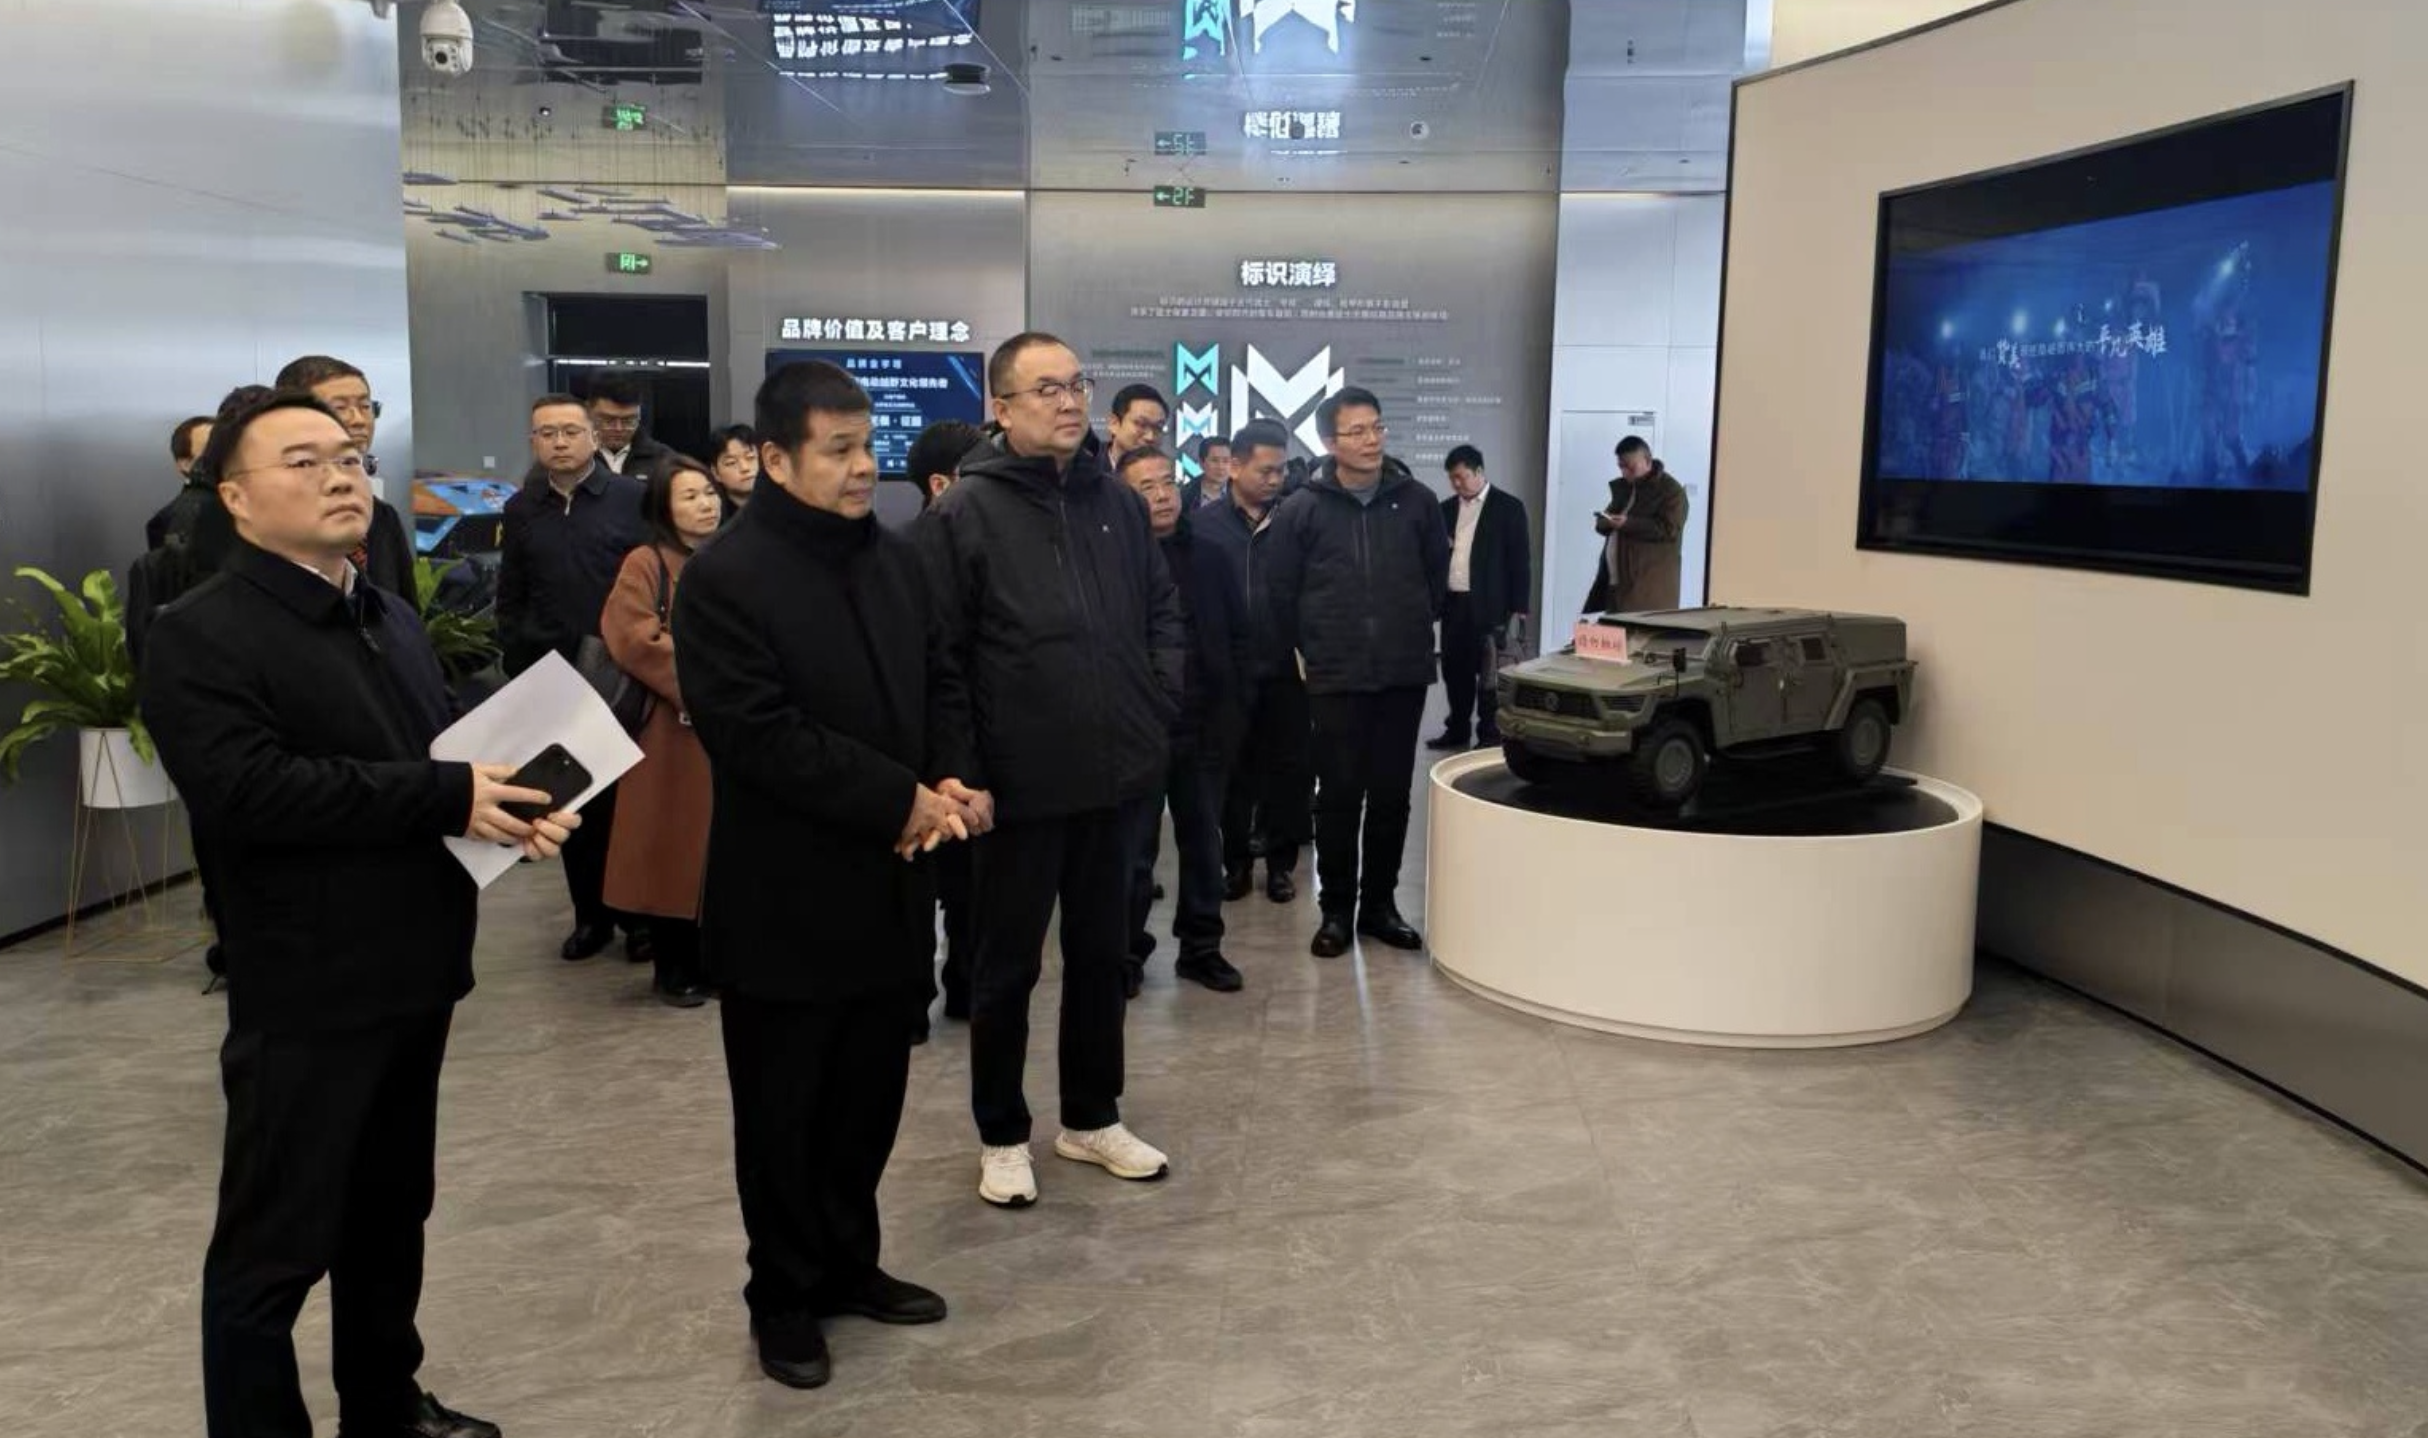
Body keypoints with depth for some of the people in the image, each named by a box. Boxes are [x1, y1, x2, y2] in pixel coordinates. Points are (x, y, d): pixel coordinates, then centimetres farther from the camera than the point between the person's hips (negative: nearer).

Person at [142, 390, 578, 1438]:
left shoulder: (391, 619, 15)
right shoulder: (204, 636, -13)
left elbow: (447, 751, 21)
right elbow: (247, 793, -26)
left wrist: (510, 804, -3)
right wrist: (448, 798, -25)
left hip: (413, 976, 8)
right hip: (307, 997, -8)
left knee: (391, 1214, 21)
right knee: (276, 1244, 4)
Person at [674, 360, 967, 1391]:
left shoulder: (895, 559, 7)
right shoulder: (726, 577, -14)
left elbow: (937, 687, 12)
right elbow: (760, 736, -22)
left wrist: (950, 784, -8)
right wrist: (903, 802, -20)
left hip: (890, 888, 6)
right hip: (788, 901, -6)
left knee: (870, 1098, 17)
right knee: (785, 1113, 10)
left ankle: (849, 1266, 36)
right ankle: (786, 1297, 28)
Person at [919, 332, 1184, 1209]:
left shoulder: (1117, 502, 6)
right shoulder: (963, 513, -10)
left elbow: (1162, 611, 15)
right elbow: (938, 657, -12)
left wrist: (1157, 703, 3)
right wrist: (963, 774, -14)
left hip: (1115, 774, 5)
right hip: (1019, 784, -5)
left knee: (1101, 954, 16)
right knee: (1008, 966, 9)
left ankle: (1092, 1119, 32)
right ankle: (1001, 1135, 26)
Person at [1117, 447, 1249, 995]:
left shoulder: (1211, 557, 6)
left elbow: (1238, 638, 8)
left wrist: (1233, 713, 0)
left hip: (1204, 726, 4)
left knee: (1203, 841, 13)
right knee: (1134, 847, 5)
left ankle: (1201, 946, 25)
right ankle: (1127, 952, 17)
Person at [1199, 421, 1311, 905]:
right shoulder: (1207, 525, 0)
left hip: (1286, 669, 0)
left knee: (1289, 769, 6)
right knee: (1234, 769, 9)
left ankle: (1281, 861, 20)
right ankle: (1236, 860, 22)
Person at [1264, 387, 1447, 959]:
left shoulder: (1416, 500, 3)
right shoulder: (1303, 509, -3)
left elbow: (1438, 574, 15)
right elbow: (1282, 592, 4)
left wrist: (1413, 631, 14)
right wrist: (1310, 649, 7)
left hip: (1405, 674, 2)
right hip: (1335, 678, -2)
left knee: (1392, 794, 8)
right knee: (1339, 794, 2)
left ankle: (1380, 904, 21)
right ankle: (1336, 908, 14)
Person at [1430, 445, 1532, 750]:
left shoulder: (1509, 507, -2)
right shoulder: (1446, 509, 13)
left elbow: (1520, 559, -5)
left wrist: (1518, 607, -9)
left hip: (1488, 605, -5)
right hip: (1452, 603, 5)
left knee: (1488, 671, -1)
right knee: (1454, 669, 10)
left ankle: (1490, 734, 7)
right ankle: (1457, 730, 21)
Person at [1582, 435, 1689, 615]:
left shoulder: (1671, 491, -7)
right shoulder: (1621, 487, 18)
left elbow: (1669, 530, -17)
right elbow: (1604, 524, 21)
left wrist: (1628, 524, -22)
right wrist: (1606, 522, -5)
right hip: (1614, 580, 7)